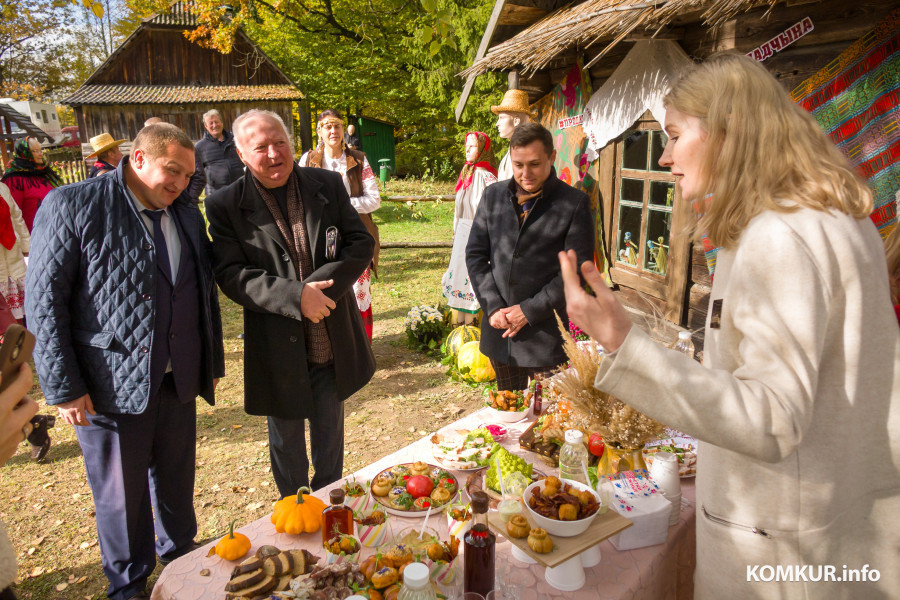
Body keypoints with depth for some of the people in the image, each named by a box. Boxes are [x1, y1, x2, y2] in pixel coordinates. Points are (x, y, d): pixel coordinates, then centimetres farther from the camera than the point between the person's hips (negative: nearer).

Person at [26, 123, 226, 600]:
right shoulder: (72, 206, -9)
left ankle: (181, 560, 42)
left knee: (177, 480, 18)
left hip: (178, 381, 5)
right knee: (121, 494, 12)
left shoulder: (187, 216, 8)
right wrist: (63, 387, -12)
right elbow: (43, 301, -10)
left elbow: (206, 293, 15)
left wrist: (212, 363, 14)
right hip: (110, 386, -4)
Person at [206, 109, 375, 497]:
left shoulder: (328, 185, -2)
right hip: (278, 349, -2)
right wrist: (295, 295, -28)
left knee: (330, 434, 23)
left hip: (334, 344, 3)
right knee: (286, 440, 19)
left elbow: (361, 243, -4)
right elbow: (230, 275, -15)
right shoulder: (225, 206, -9)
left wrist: (319, 285, -19)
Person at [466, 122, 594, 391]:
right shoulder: (493, 195, 7)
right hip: (499, 330, 4)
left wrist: (530, 310, -14)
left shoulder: (575, 203, -6)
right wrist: (493, 306, -6)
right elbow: (475, 254, 7)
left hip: (547, 333, -4)